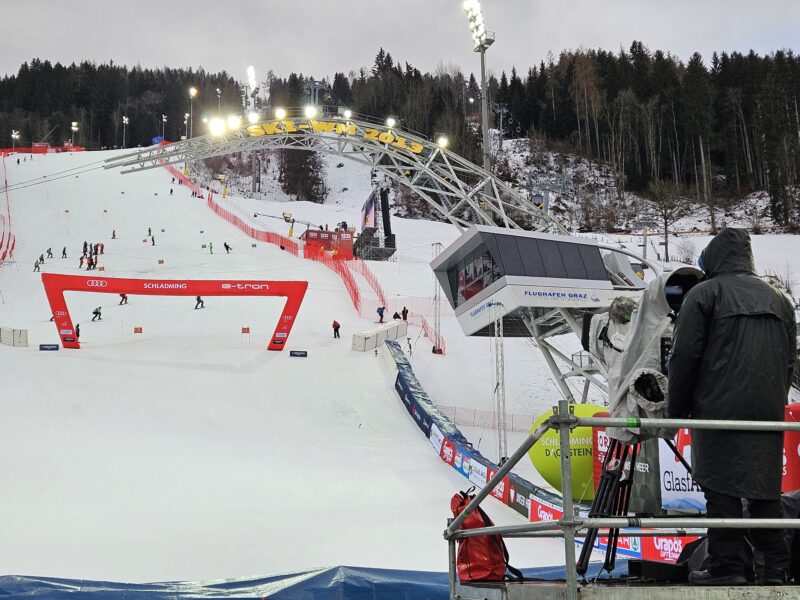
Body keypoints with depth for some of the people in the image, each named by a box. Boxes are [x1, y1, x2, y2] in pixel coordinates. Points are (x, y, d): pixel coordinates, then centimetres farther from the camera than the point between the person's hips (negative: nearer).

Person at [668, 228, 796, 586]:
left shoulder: (704, 293, -2)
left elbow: (684, 355, -6)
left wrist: (677, 407, 2)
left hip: (719, 409, -5)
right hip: (769, 412, 6)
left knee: (722, 489, -2)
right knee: (766, 490, 10)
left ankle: (726, 566, -3)